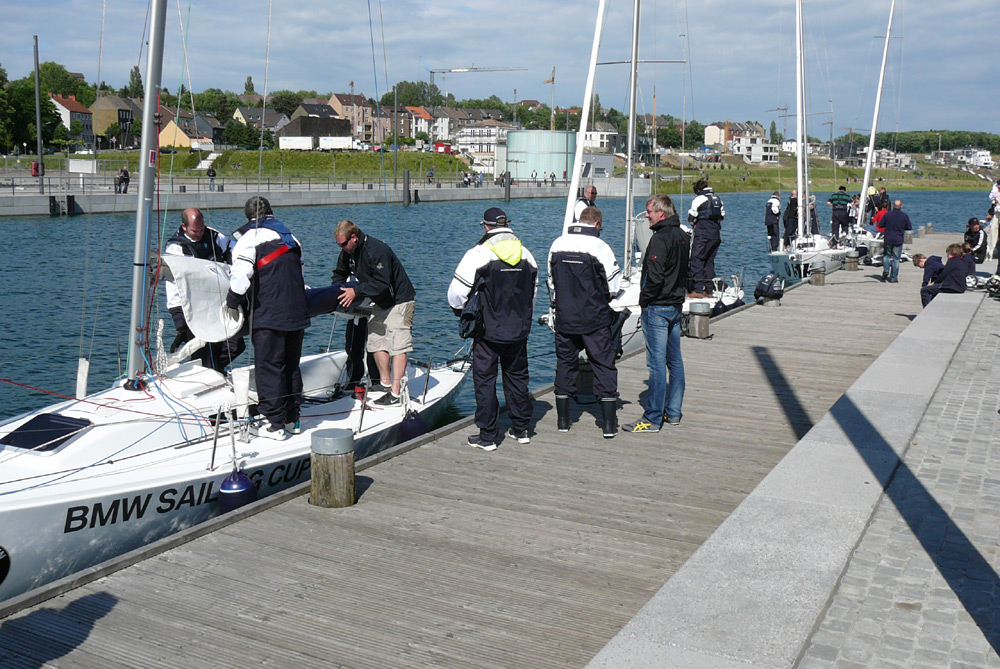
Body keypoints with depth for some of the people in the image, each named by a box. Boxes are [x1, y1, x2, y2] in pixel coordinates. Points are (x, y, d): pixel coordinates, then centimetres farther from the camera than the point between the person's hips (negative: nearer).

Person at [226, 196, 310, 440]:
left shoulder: (250, 237, -3)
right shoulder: (290, 236, 19)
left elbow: (241, 275, -13)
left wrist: (231, 302, 1)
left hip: (268, 315, -6)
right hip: (297, 314, 7)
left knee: (268, 368, 0)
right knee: (291, 367, 15)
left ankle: (275, 424, 1)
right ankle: (292, 418, 22)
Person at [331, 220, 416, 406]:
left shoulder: (377, 250, -27)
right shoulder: (348, 252, 0)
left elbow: (382, 283, -30)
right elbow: (339, 274, 17)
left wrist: (357, 292, -28)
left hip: (399, 301, -9)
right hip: (379, 303, 9)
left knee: (398, 345, -13)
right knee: (376, 342, 10)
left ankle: (395, 393, -16)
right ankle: (385, 384, 21)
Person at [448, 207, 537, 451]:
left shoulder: (478, 254, -12)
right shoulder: (527, 255, 5)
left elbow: (456, 294, -12)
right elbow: (533, 293, 17)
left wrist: (462, 312, 9)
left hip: (488, 331, -5)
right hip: (519, 330, 5)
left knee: (484, 380, 4)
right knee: (517, 377, 16)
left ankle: (487, 437, 7)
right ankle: (521, 430, 24)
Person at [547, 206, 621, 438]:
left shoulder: (557, 244, 2)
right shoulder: (599, 247, -12)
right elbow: (614, 287, -8)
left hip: (564, 319, 4)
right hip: (595, 320, -4)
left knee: (565, 364, 15)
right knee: (604, 366, 5)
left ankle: (563, 419, 19)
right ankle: (609, 424, 5)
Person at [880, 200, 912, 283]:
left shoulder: (887, 215, -5)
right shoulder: (904, 216, -5)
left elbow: (881, 225, 2)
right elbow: (909, 227, 1)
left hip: (888, 239, 0)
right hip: (898, 240, 0)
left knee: (886, 255, 20)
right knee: (896, 258, 5)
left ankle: (886, 270, -2)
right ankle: (893, 278, 5)